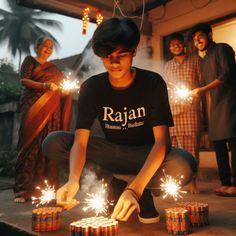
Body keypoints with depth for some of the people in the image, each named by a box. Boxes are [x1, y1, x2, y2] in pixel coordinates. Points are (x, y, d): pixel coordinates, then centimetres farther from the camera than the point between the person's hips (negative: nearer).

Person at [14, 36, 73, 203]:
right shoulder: (30, 60, 10)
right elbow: (24, 80, -3)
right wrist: (44, 86, -18)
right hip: (33, 108, -4)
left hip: (51, 111, 4)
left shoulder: (53, 67, 24)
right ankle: (23, 190, -7)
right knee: (31, 147, -9)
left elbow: (61, 84, 23)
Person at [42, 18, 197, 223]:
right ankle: (134, 194, -13)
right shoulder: (91, 87, -11)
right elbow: (80, 140, -19)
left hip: (146, 155, -3)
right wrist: (74, 180, -41)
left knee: (184, 165, -36)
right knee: (53, 143, -19)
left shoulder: (153, 83, -16)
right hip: (112, 153, 4)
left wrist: (135, 188, -41)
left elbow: (162, 139, -26)